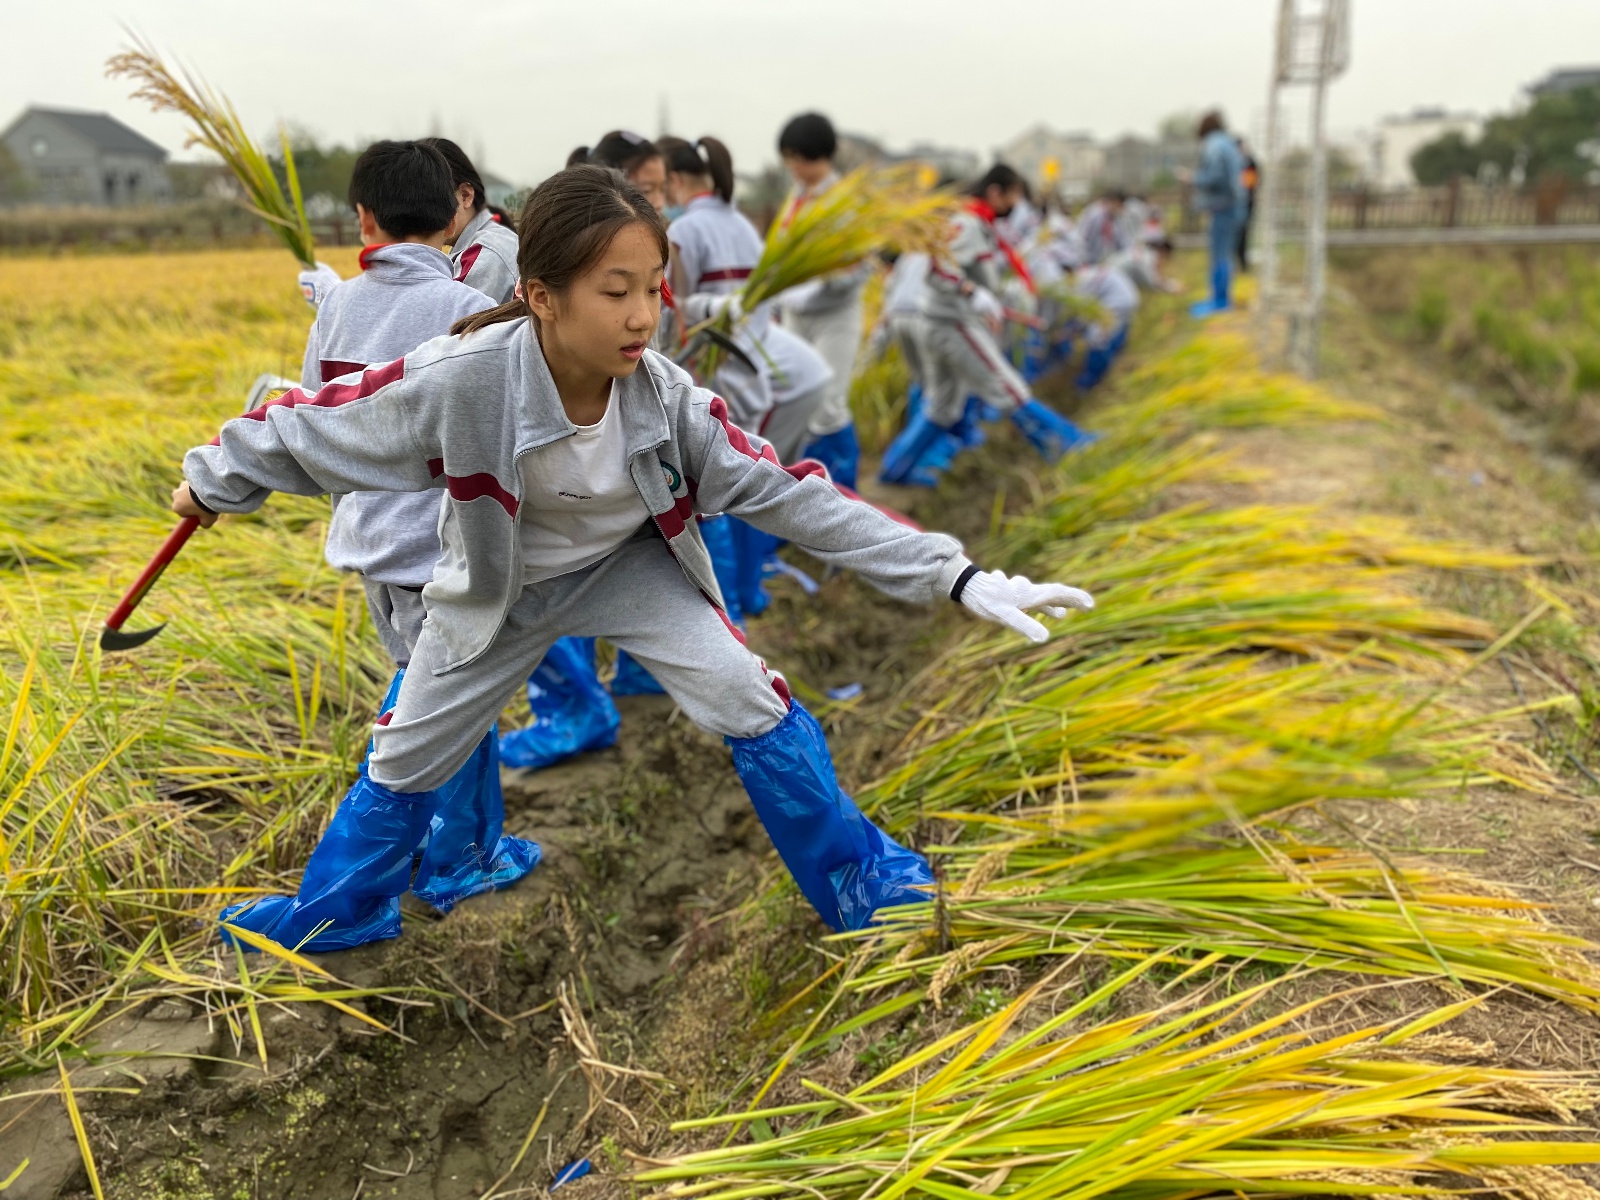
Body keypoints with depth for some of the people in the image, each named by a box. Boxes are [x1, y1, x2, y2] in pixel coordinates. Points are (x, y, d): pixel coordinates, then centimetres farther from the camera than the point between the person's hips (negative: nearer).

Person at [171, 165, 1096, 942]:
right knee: (407, 763, 11)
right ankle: (329, 913, 40)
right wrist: (218, 481, -2)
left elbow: (788, 492, -26)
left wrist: (954, 576, -30)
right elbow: (315, 422, -19)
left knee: (751, 702, -14)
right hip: (497, 586, 0)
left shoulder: (665, 393, -28)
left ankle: (862, 884, 6)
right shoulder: (459, 380, -36)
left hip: (629, 564, 1)